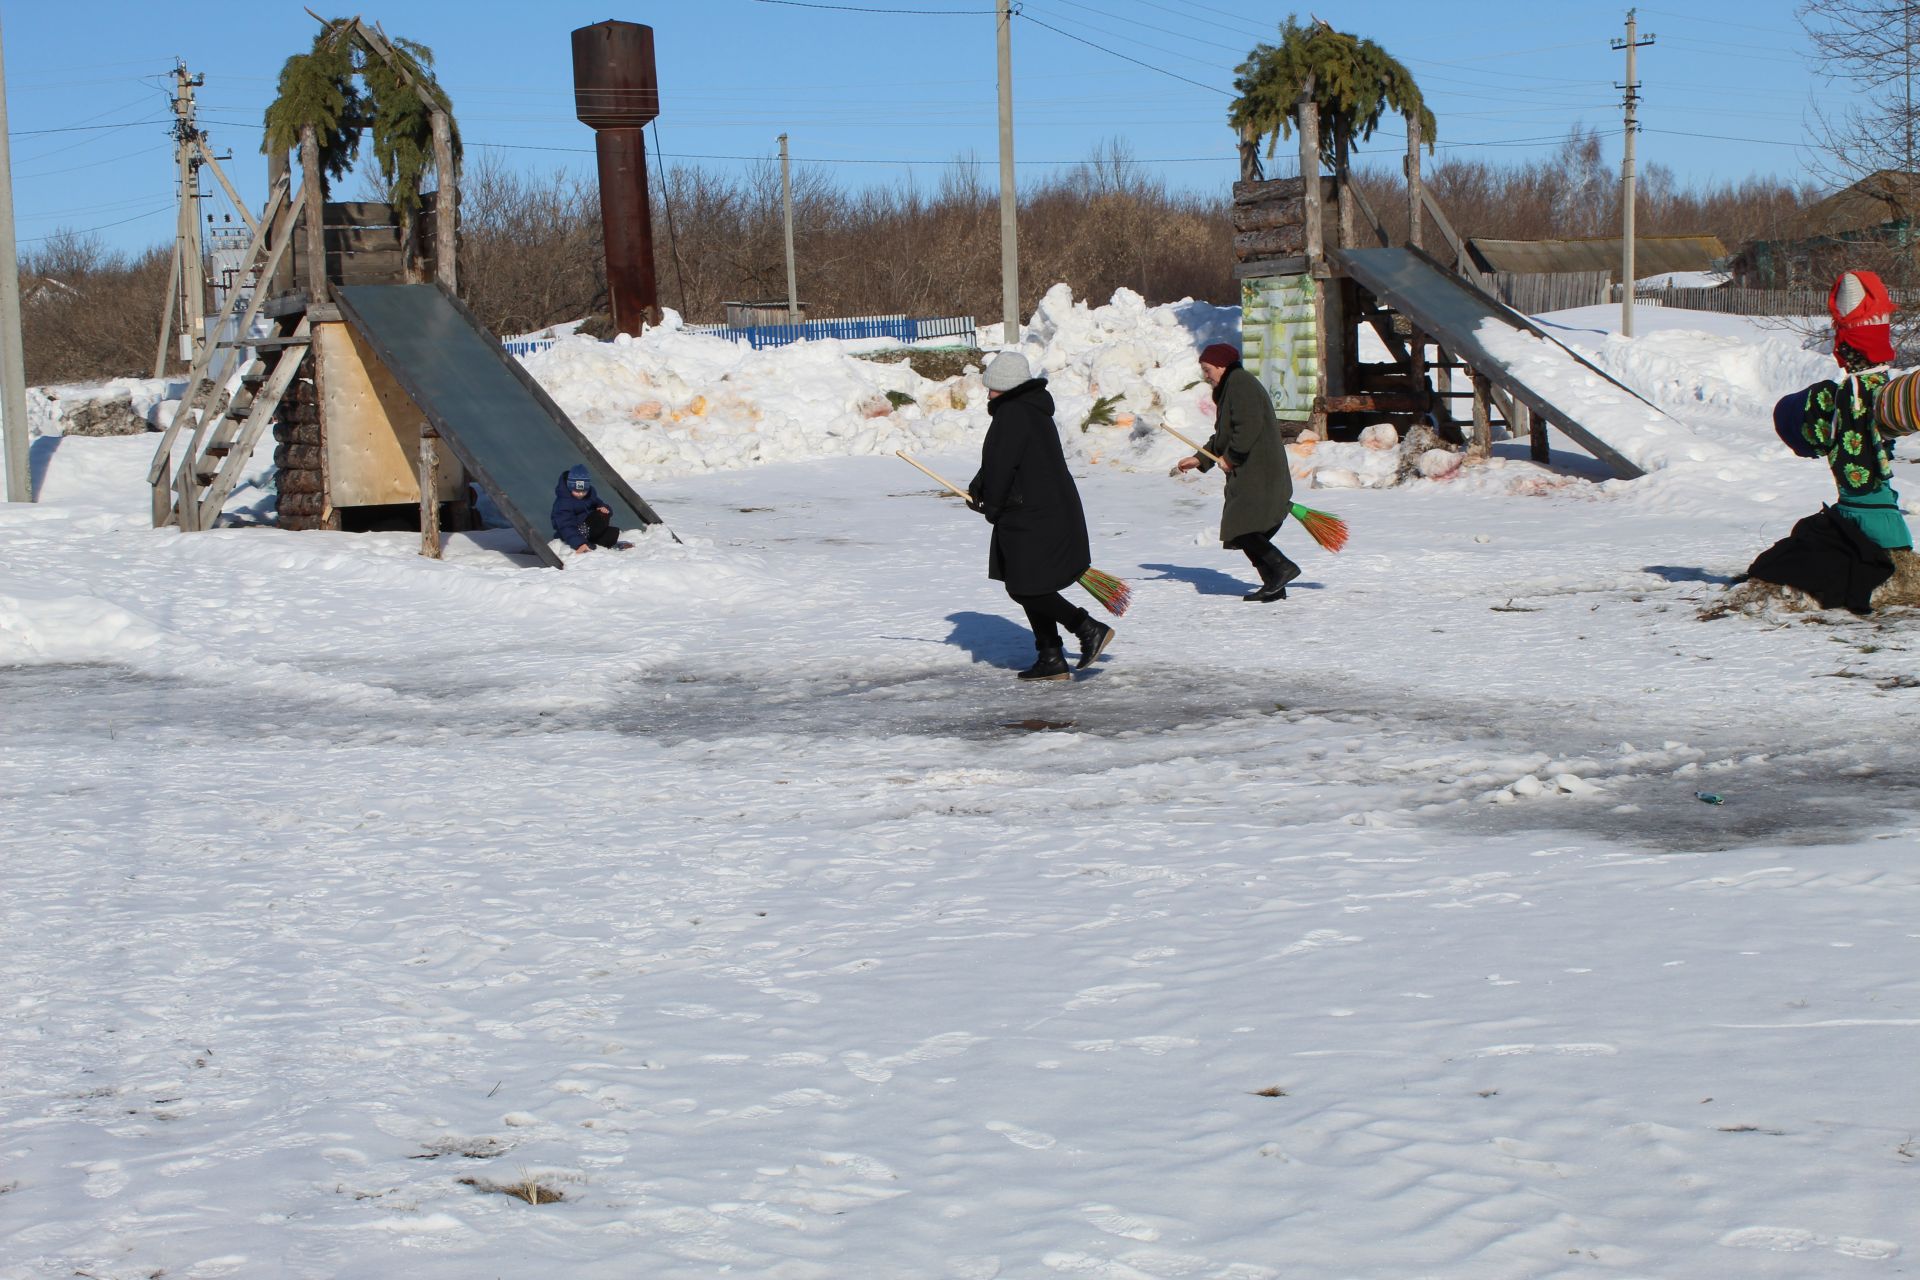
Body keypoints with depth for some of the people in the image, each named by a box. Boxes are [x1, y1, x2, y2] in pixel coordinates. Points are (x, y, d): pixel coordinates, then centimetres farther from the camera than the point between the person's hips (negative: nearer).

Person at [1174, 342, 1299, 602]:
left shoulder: (1240, 384, -10)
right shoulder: (1229, 387, 23)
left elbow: (1249, 426, -22)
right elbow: (1223, 436, 27)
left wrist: (1230, 457, -14)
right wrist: (1200, 459, 19)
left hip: (1257, 474, -11)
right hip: (1247, 475, 11)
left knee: (1240, 529, -16)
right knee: (1247, 532, 9)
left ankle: (1282, 567, -19)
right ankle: (1273, 585, 9)